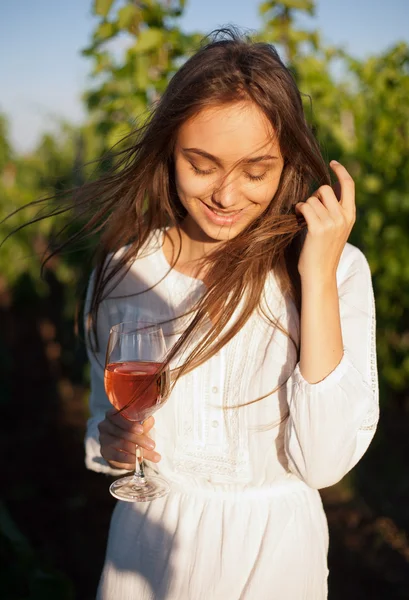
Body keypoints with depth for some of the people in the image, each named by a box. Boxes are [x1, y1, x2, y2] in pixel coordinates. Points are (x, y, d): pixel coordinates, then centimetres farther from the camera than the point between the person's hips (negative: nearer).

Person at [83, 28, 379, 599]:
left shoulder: (338, 268, -16)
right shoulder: (124, 268, -9)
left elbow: (324, 463, -24)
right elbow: (104, 417, 3)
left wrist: (317, 277, -26)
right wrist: (112, 443, -19)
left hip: (274, 550, -1)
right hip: (151, 538, 2)